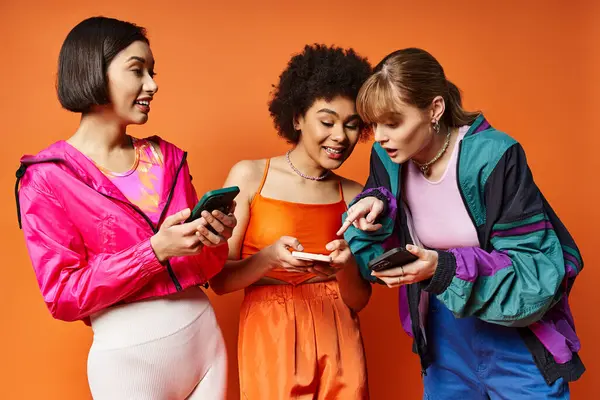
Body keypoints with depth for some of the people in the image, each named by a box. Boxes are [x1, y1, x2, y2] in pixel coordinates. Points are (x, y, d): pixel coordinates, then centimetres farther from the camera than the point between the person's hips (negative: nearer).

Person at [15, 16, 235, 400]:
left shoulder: (167, 156, 4)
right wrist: (155, 251, -22)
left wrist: (214, 240, -14)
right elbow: (63, 297, -12)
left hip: (205, 334, 5)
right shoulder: (47, 177, -9)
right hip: (127, 354, -4)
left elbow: (201, 266, 9)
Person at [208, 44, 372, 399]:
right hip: (271, 341, -2)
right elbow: (219, 279, -6)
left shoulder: (355, 195, 0)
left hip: (338, 345, 3)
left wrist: (346, 267, -17)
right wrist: (269, 258, -23)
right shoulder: (249, 176, -6)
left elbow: (359, 301, 3)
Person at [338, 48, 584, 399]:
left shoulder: (493, 157, -23)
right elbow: (380, 258, -2)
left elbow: (540, 274, -22)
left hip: (519, 347, -4)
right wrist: (375, 209, -21)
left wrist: (445, 269, -33)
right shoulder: (389, 159, -8)